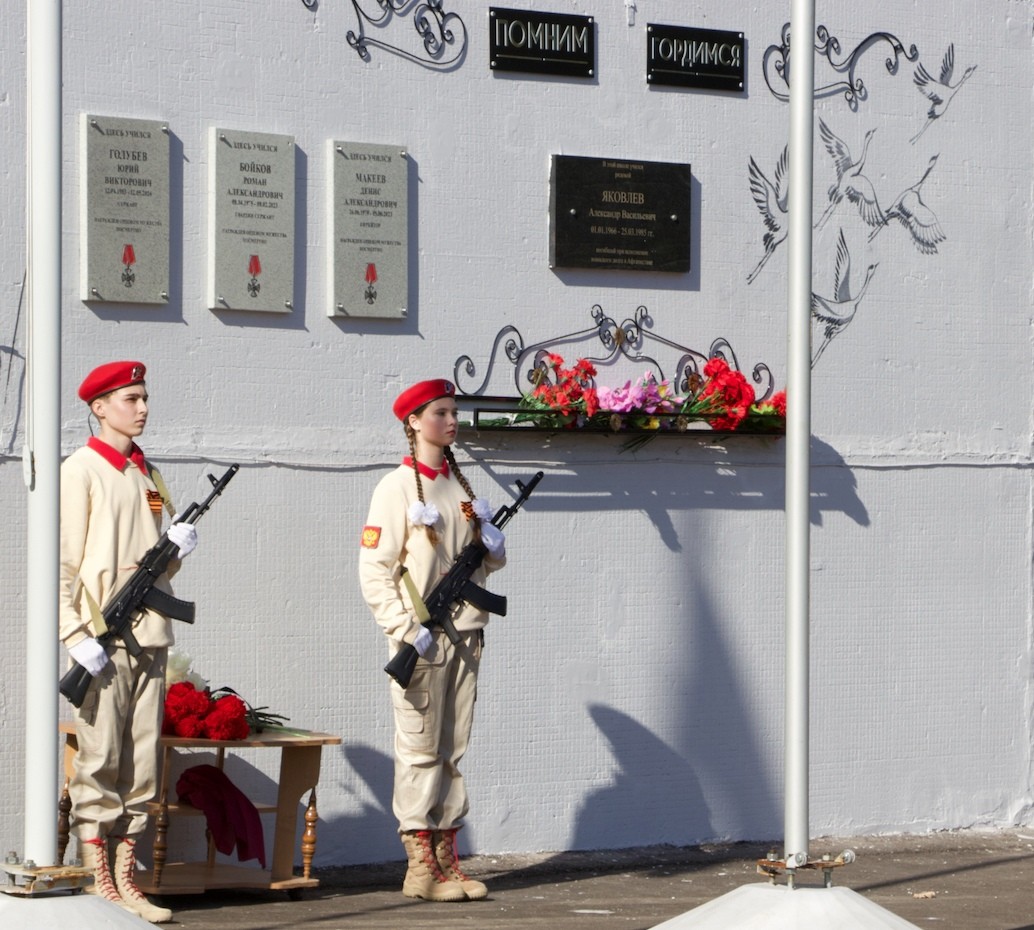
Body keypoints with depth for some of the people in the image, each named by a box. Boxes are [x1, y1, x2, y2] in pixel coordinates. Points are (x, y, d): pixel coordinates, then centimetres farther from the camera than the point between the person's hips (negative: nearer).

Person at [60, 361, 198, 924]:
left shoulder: (148, 475, 18)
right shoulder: (81, 470, -3)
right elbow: (62, 560, -8)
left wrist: (177, 546, -1)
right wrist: (77, 635, -16)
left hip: (150, 634, 7)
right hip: (102, 639, -7)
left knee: (142, 765, 6)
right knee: (98, 764, -6)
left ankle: (125, 880, 11)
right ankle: (98, 887, -2)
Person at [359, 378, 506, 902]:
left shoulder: (461, 486, 15)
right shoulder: (397, 487, -5)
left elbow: (487, 563, 22)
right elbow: (374, 569, -11)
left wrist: (493, 547, -1)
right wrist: (406, 629, -19)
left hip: (465, 632, 6)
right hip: (421, 637, -6)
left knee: (453, 749, 7)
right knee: (419, 748, -5)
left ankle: (447, 858, 11)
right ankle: (420, 867, -3)